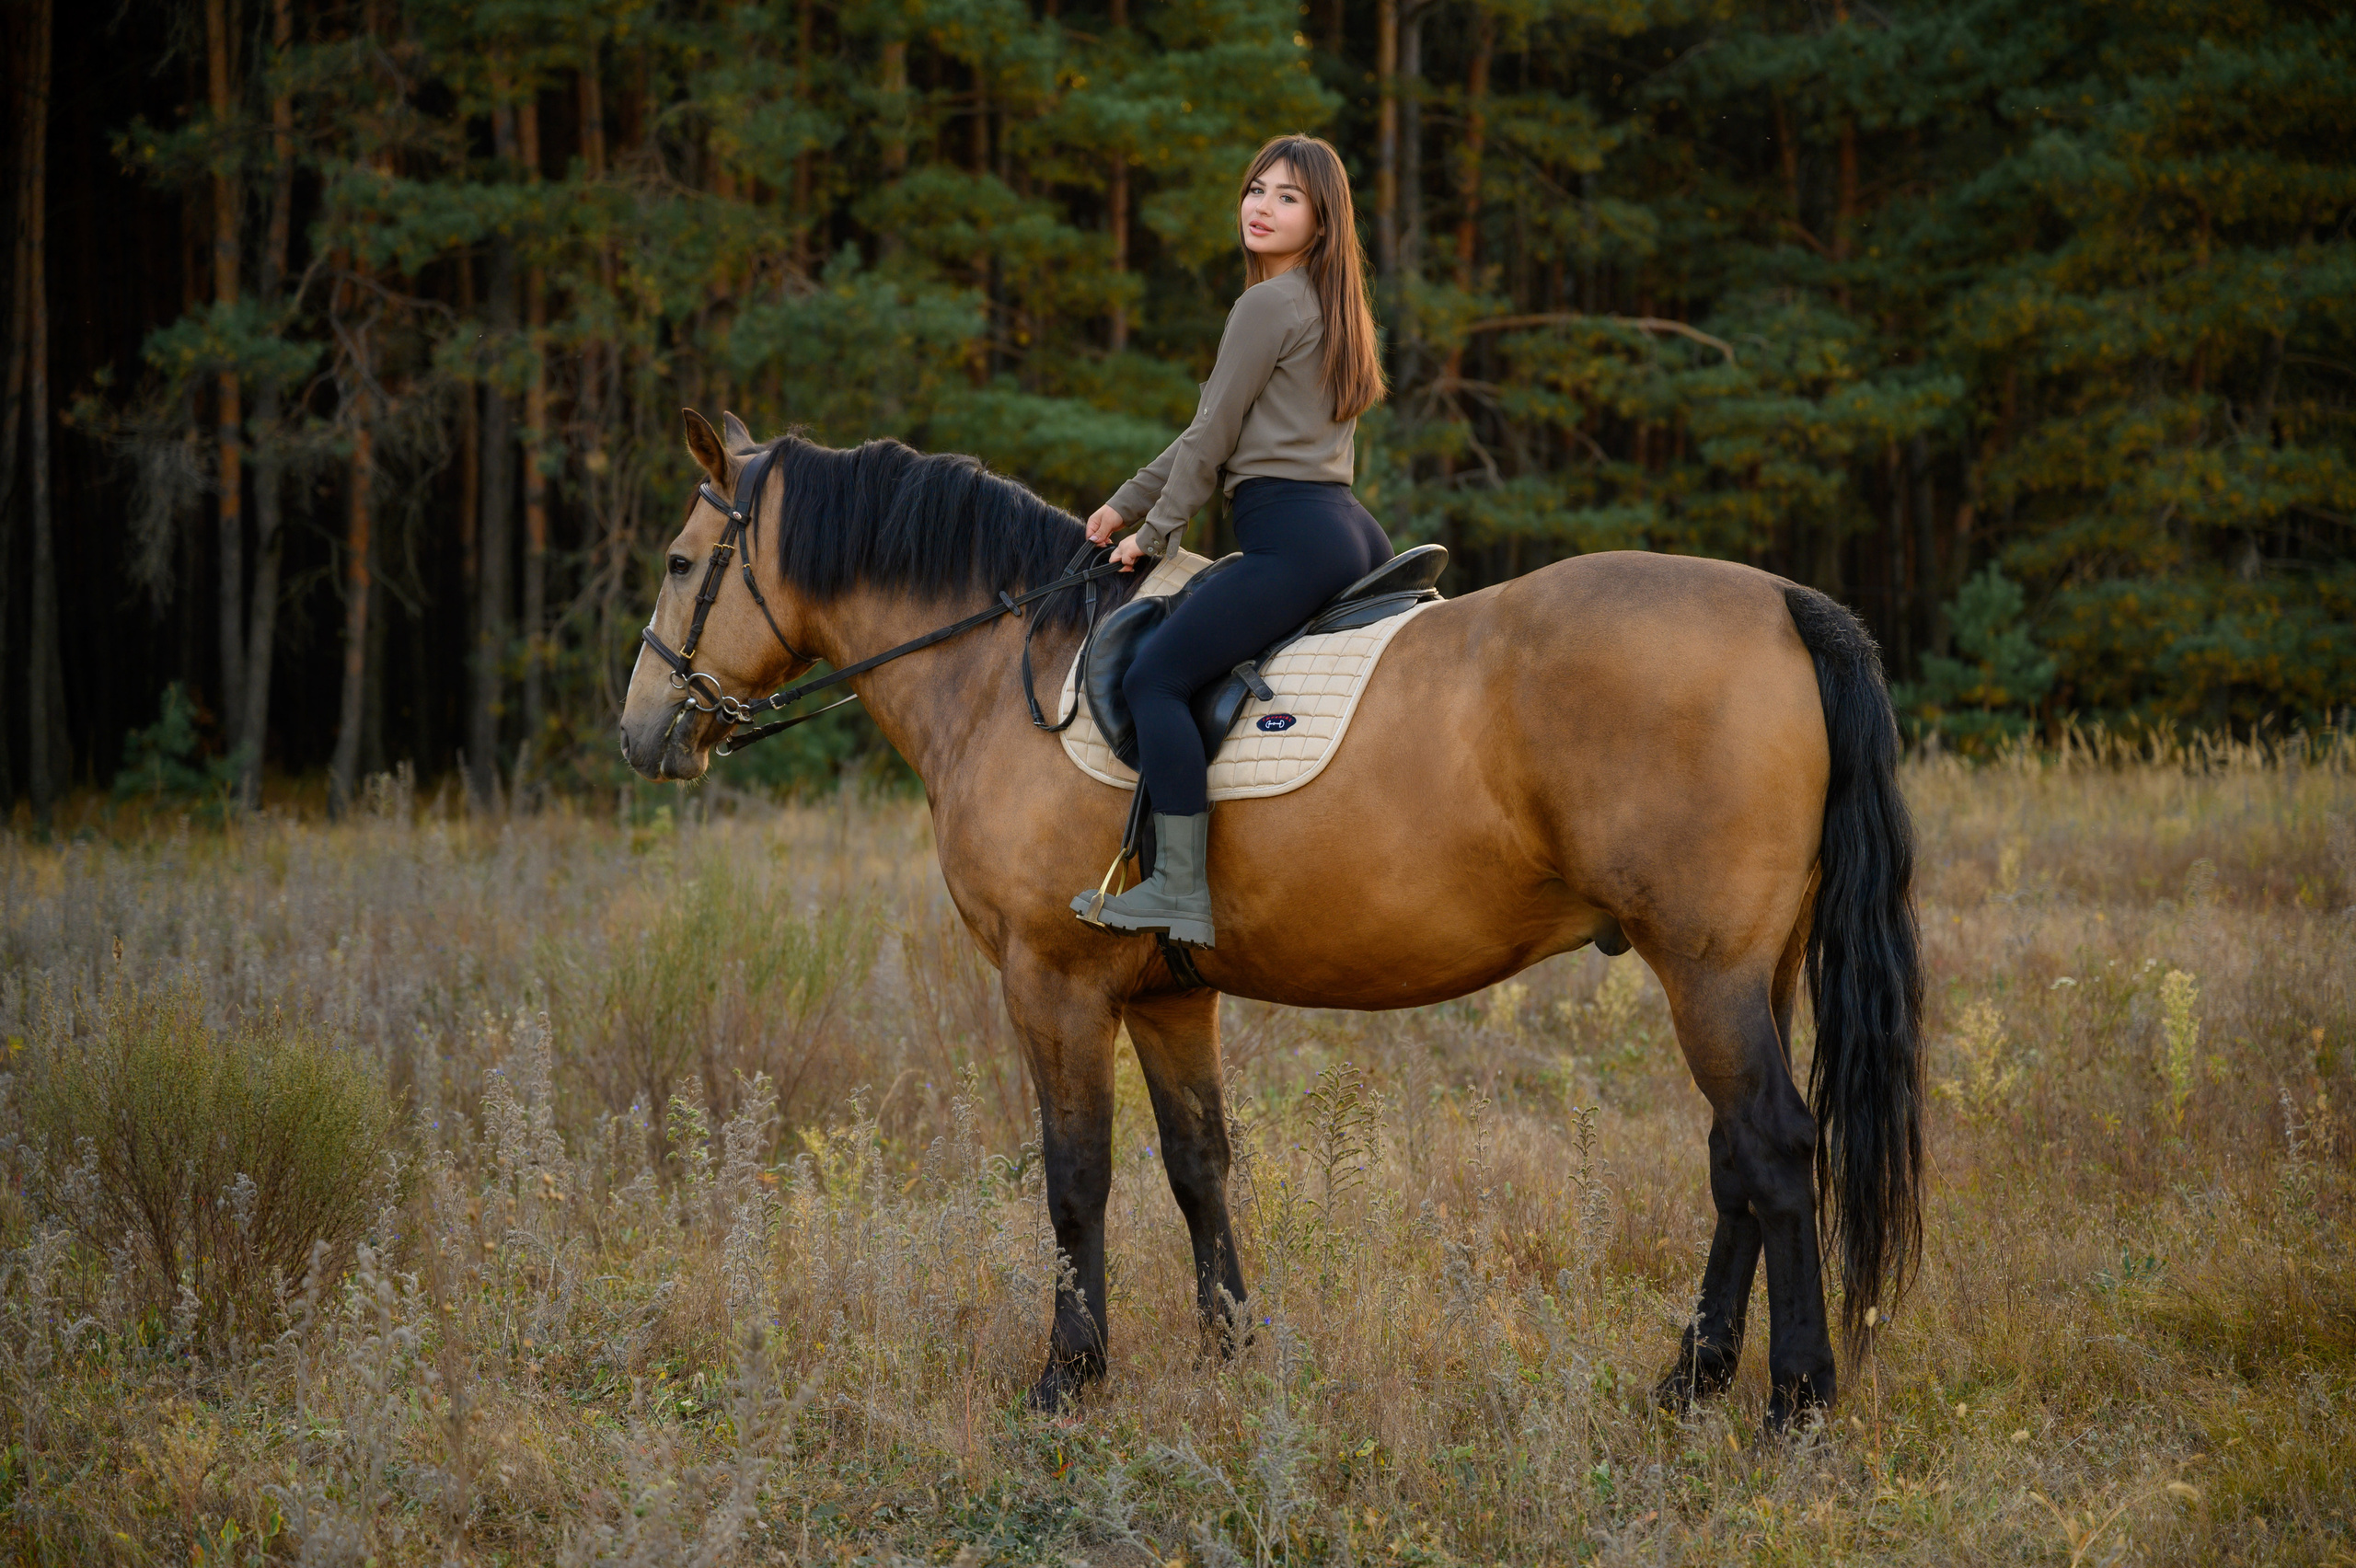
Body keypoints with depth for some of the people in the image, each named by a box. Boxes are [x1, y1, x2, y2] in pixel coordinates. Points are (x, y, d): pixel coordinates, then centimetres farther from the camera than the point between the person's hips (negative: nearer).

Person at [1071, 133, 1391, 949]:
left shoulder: (1268, 306, -7)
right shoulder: (1329, 307, 23)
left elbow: (1210, 444, -4)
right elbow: (1217, 433, 27)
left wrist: (1153, 537, 9)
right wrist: (1126, 504, 28)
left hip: (1290, 534, -11)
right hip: (1352, 533, 11)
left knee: (1155, 675, -16)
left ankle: (1181, 889, -24)